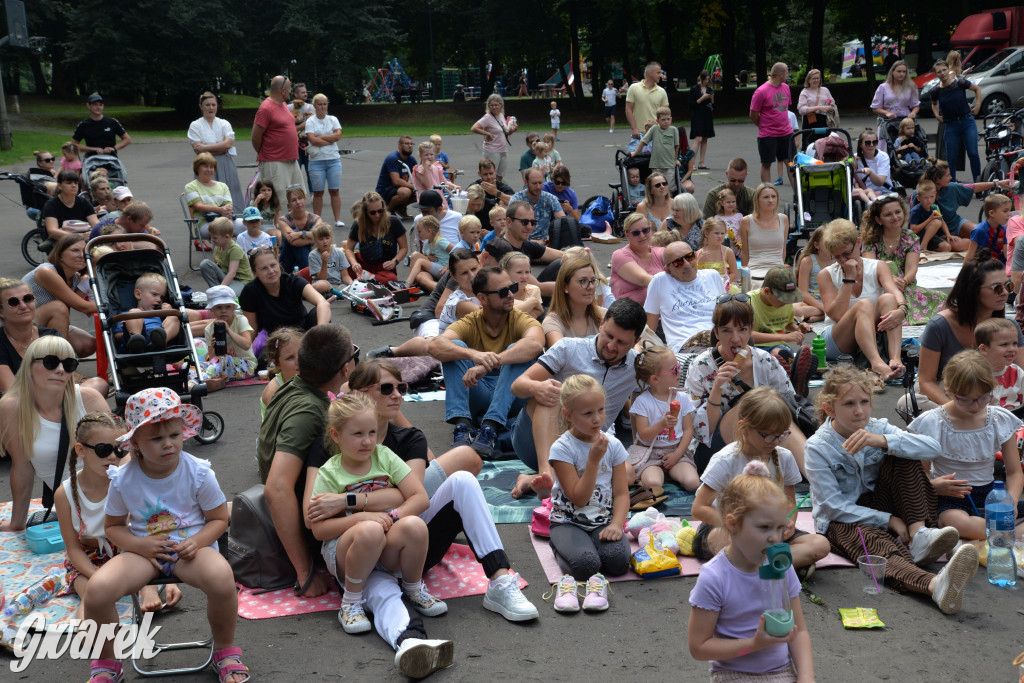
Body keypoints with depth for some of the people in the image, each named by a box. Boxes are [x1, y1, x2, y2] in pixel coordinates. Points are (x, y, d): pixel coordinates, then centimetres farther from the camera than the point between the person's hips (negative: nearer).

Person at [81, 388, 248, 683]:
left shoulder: (199, 473, -8)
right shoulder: (123, 480, -5)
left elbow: (219, 519, 1)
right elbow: (114, 526, 7)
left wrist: (197, 542, -19)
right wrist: (139, 545, -14)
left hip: (190, 546, -1)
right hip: (143, 548, 2)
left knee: (222, 577, -36)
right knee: (97, 589, -28)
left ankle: (225, 651, -5)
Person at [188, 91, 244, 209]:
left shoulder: (224, 124, 12)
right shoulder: (195, 125, 6)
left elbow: (228, 143, -5)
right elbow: (198, 149, -7)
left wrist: (205, 147, -10)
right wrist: (221, 147, -8)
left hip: (225, 166, 2)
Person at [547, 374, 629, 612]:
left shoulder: (613, 445, 2)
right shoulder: (562, 448, -10)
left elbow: (621, 493, 1)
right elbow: (579, 498, -15)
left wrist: (616, 524, -17)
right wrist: (594, 459, -22)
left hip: (603, 521, 3)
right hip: (569, 522, -3)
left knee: (618, 560, -27)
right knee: (585, 564, -31)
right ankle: (561, 547, 1)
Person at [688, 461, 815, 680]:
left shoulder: (782, 568, -1)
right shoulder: (714, 578, -15)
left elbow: (799, 632, 6)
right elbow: (698, 647, -12)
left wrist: (806, 676, -9)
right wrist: (753, 644, -19)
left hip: (783, 670, 4)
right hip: (734, 674, -4)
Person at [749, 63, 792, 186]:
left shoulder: (785, 87, 9)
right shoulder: (761, 91, -13)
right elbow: (753, 115, -8)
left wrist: (784, 124, 17)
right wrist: (765, 127, 4)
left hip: (786, 133, 6)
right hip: (767, 135, -6)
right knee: (766, 164, 3)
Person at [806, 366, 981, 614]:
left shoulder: (877, 428, -2)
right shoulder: (818, 447, -14)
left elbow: (932, 448, -18)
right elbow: (834, 507, -17)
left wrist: (882, 441, -34)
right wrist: (888, 520, -22)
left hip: (876, 505, 5)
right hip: (840, 520, -5)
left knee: (903, 456, -13)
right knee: (878, 544, -40)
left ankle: (919, 535, -28)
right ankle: (935, 585, -73)